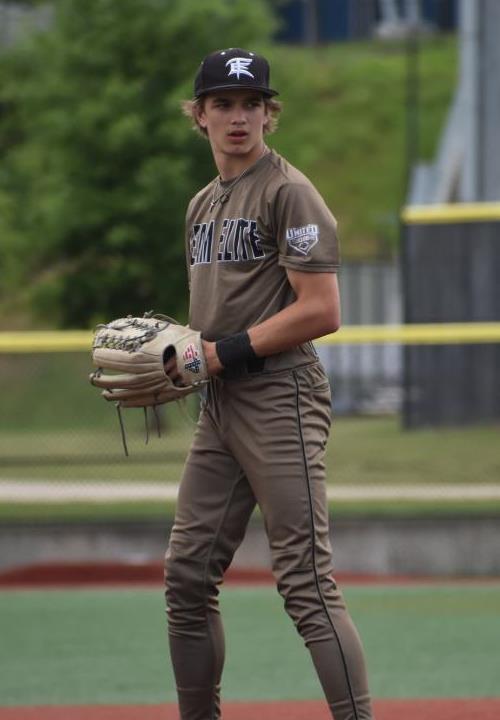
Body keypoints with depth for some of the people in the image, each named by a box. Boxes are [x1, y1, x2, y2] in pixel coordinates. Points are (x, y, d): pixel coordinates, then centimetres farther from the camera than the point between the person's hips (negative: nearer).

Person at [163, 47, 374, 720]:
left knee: (306, 584, -14)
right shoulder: (203, 205, 19)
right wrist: (177, 356, 7)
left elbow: (322, 312, -15)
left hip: (280, 396, -9)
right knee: (188, 578, 9)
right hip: (219, 406, 9)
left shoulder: (288, 191, -8)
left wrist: (225, 354, -15)